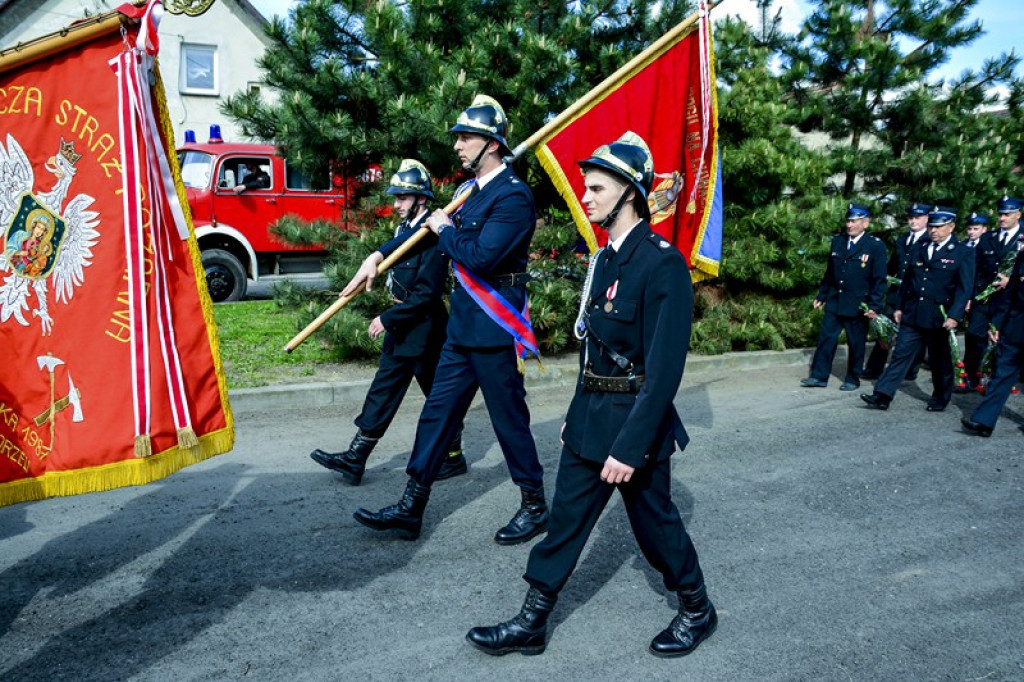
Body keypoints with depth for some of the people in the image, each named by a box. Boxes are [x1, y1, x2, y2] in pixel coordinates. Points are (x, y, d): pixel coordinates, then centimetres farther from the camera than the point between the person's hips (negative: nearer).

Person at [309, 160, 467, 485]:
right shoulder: (405, 229, 9)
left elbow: (427, 294, -23)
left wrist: (387, 318, -19)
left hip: (425, 331, -9)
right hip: (402, 329, 9)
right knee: (383, 392, 10)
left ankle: (453, 458, 23)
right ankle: (355, 458, 14)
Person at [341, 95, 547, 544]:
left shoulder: (514, 195, -16)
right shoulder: (473, 190, 12)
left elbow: (481, 258, -26)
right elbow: (428, 229, 22)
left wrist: (446, 230, -9)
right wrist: (379, 255, 16)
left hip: (496, 330, -9)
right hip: (463, 327, 9)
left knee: (510, 421, 4)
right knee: (436, 414, 12)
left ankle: (535, 508, 23)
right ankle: (410, 509, 22)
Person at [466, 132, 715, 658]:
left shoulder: (663, 264, -20)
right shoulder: (605, 258, 8)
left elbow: (665, 368, -23)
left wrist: (631, 446, -24)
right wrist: (577, 414, 17)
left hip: (635, 422, -8)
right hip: (589, 417, 8)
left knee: (653, 523, 10)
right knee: (565, 520, 13)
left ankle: (697, 611, 35)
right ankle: (531, 624, 25)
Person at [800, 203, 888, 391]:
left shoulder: (876, 246, -8)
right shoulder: (837, 241, 7)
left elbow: (880, 280, -9)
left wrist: (875, 306, -14)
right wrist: (822, 296, 15)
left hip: (857, 305, -4)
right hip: (834, 302, 5)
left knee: (856, 343, 6)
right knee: (826, 338, 4)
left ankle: (853, 379, 19)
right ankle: (819, 376, 11)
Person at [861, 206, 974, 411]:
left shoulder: (963, 253, -4)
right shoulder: (919, 249, 11)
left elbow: (965, 288, -10)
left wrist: (955, 316, -19)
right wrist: (900, 307, 12)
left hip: (939, 318, -4)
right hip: (913, 316, 4)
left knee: (940, 360, 9)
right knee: (900, 355, 0)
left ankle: (940, 399, 25)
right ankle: (882, 396, -3)